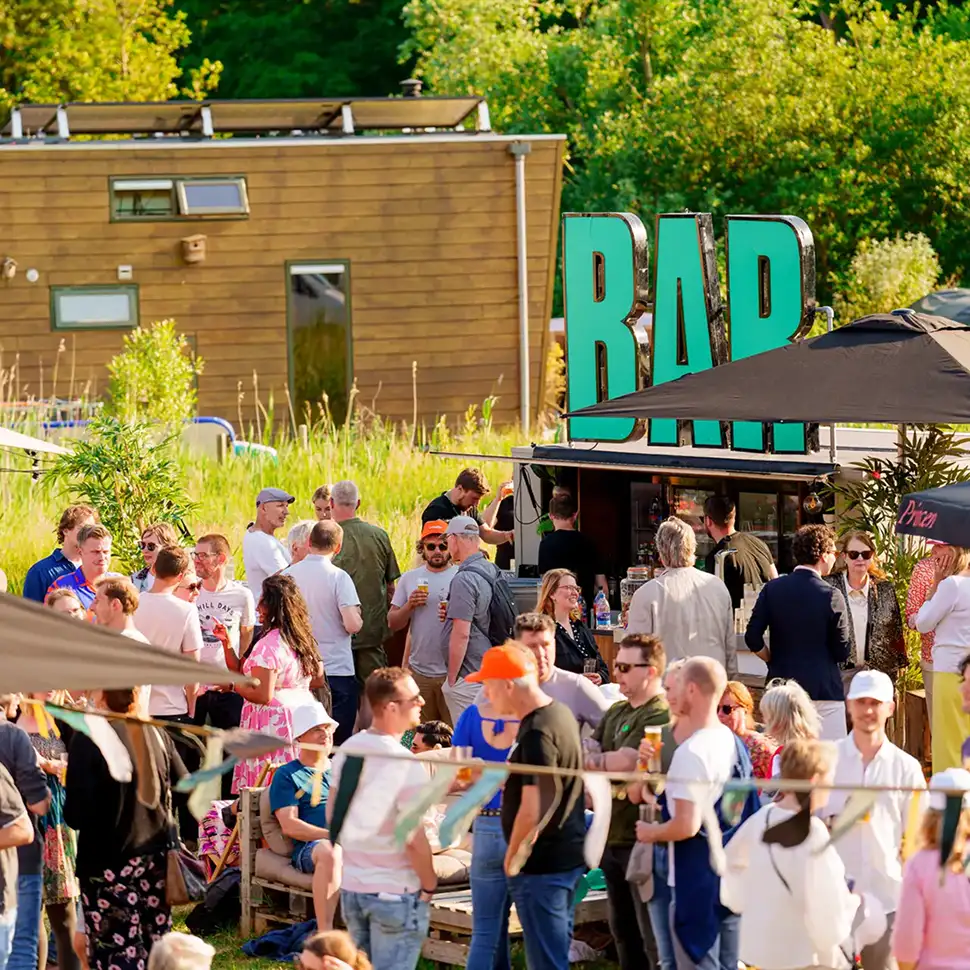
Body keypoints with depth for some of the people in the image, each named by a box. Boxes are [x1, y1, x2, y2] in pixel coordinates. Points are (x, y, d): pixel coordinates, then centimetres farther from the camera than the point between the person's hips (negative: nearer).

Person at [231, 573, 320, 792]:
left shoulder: (268, 645, -17)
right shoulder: (304, 639, 9)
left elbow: (263, 695, -21)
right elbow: (318, 675, 22)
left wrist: (232, 683, -6)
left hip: (273, 723, -9)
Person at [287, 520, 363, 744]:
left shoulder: (288, 575, 1)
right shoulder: (338, 577, -13)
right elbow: (352, 625, -20)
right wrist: (358, 618, 1)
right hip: (337, 671, -4)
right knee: (338, 744, 2)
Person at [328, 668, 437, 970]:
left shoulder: (347, 750, 3)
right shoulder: (406, 764, -19)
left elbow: (333, 817, 12)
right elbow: (414, 839, -20)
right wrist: (429, 885, -6)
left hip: (351, 888, 7)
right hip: (396, 893, -7)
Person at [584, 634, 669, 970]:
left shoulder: (660, 715, -15)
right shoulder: (616, 712, 15)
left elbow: (623, 762, -22)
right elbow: (590, 753, 6)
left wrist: (592, 760, -5)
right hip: (614, 836, 9)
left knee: (653, 936, -5)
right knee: (623, 930, 17)